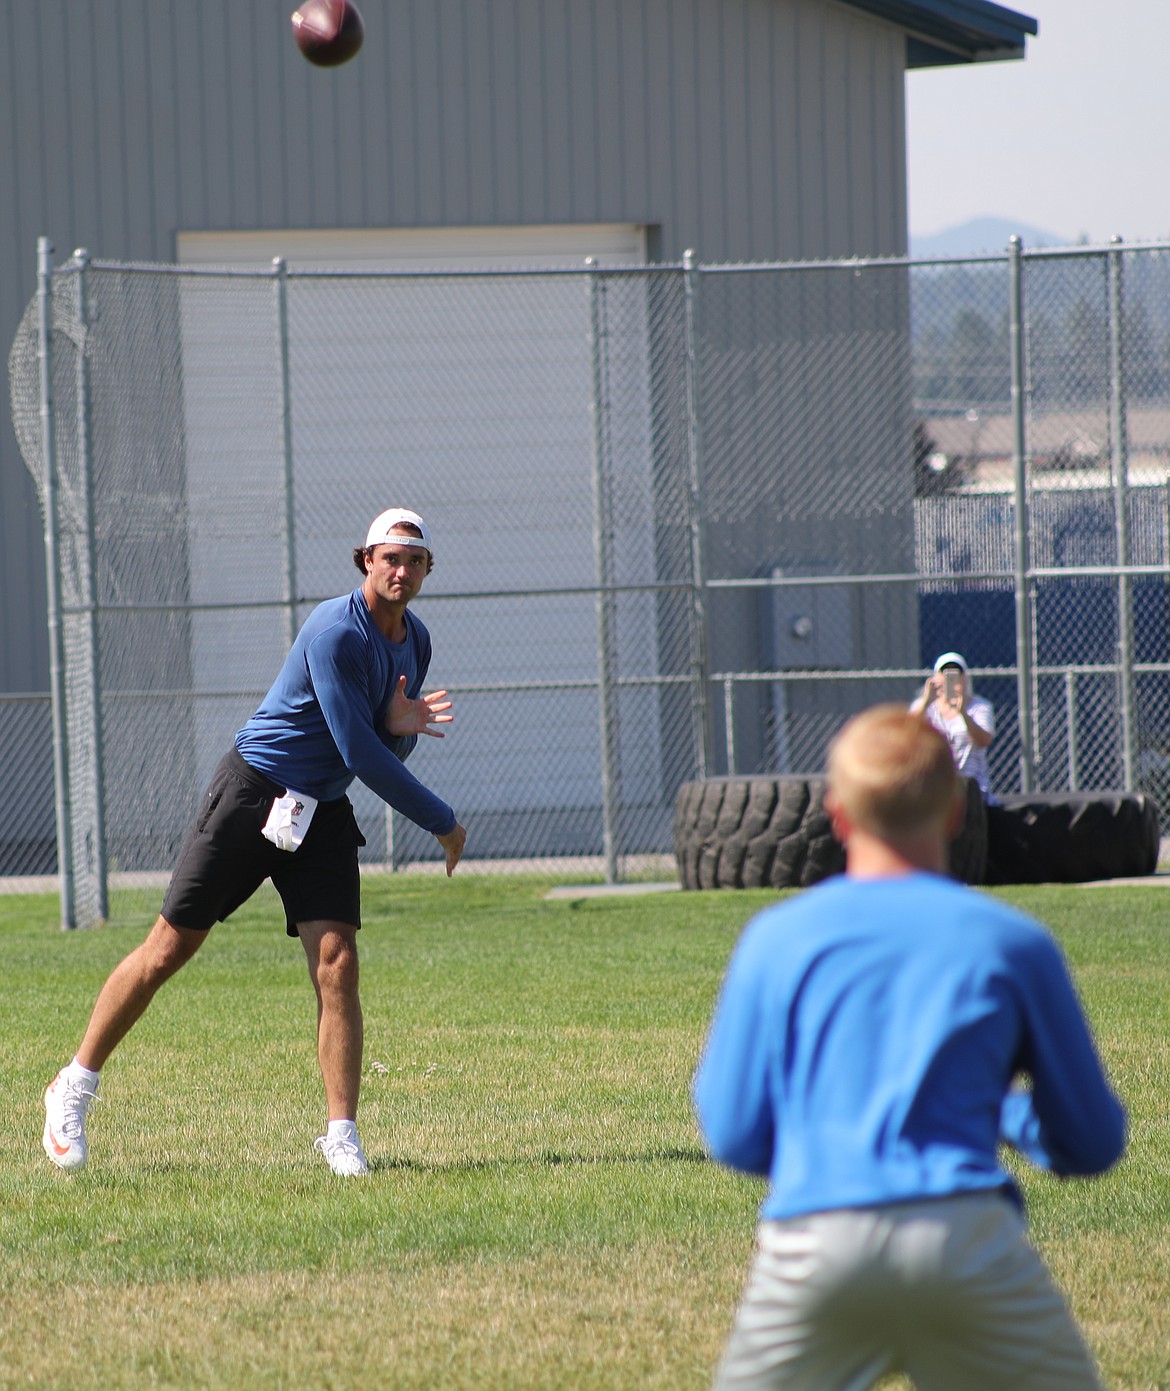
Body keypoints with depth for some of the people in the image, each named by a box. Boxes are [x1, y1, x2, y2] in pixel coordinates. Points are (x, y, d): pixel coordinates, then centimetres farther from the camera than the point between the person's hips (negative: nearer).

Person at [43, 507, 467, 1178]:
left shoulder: (415, 642, 6)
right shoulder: (337, 632, -20)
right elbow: (360, 755, -21)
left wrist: (398, 728, -13)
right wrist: (443, 823, -14)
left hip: (325, 815, 6)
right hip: (255, 790, -6)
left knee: (337, 964, -11)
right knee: (169, 950, -1)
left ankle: (342, 1136, -8)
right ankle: (75, 1086, 14)